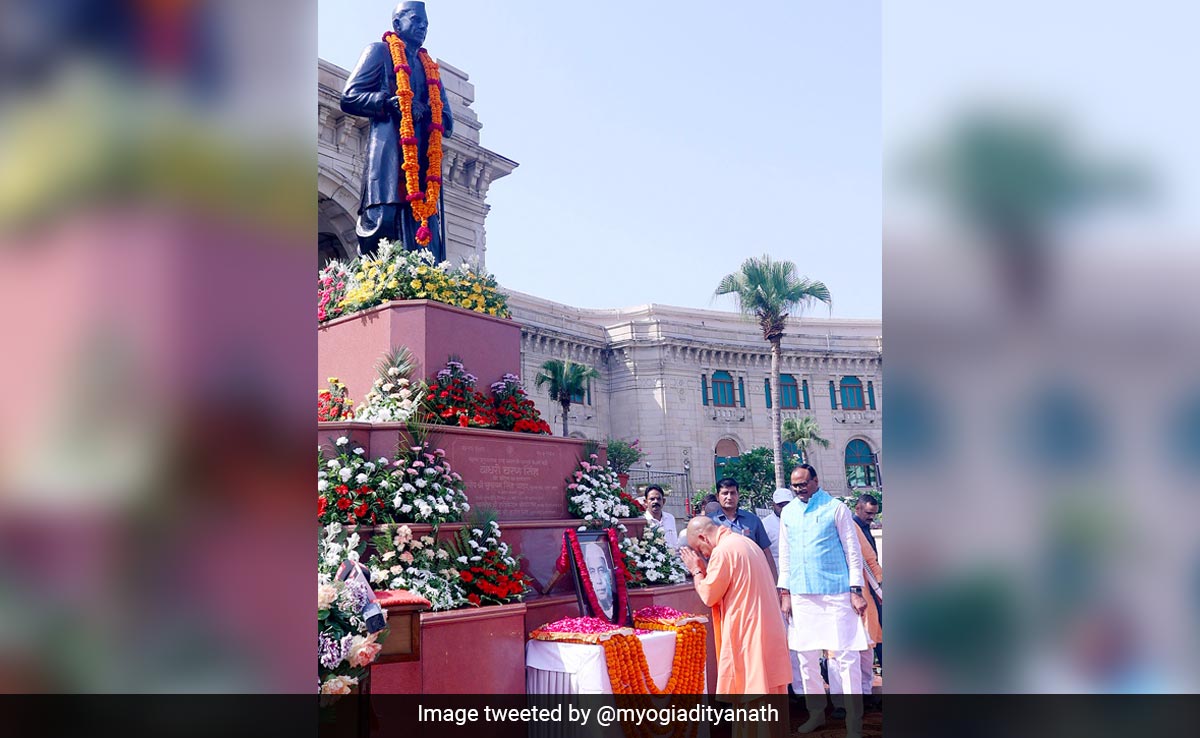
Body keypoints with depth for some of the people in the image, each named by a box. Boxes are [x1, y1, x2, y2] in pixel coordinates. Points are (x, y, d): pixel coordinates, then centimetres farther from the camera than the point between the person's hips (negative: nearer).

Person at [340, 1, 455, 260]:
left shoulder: (430, 68, 30)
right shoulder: (380, 51, 15)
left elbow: (447, 122, 21)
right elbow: (349, 97, 3)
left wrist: (425, 112, -1)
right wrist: (389, 103, -13)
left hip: (423, 160, 5)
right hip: (389, 154, -5)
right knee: (383, 223, -19)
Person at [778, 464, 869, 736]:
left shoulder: (836, 508, -3)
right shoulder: (787, 513, 9)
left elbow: (853, 550, -3)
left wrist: (856, 590, -8)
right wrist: (785, 592, 9)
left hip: (836, 594, -4)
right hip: (801, 595, 4)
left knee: (846, 657, -3)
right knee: (806, 656, 9)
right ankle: (816, 712, 25)